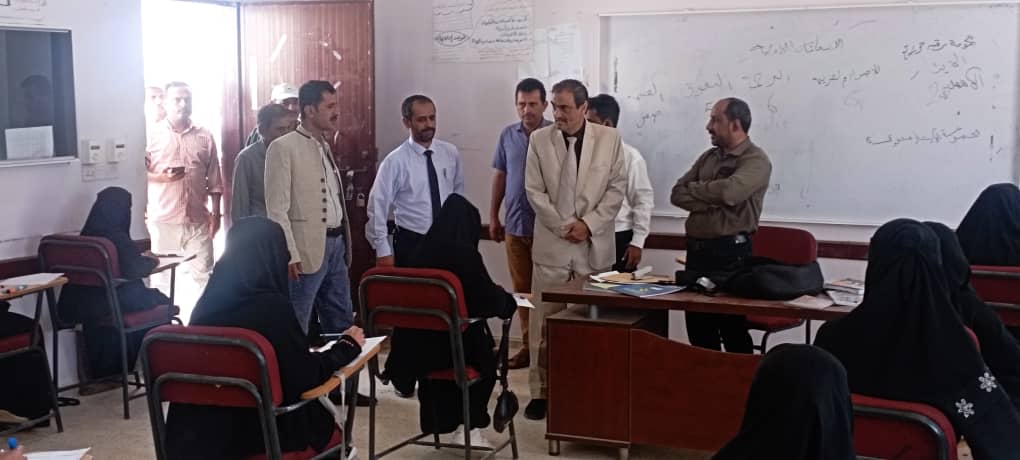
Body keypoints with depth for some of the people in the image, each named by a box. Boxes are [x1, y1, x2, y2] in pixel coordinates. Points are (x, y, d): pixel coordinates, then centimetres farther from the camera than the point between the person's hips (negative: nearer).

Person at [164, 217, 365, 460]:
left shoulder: (209, 303, -1)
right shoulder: (272, 305, -18)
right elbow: (307, 375, -14)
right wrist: (348, 345, 4)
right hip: (257, 431, -6)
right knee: (328, 427, 22)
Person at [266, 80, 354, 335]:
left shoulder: (324, 146, 17)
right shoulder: (283, 147, -9)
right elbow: (277, 208, -13)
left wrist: (343, 243, 11)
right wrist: (291, 254, -19)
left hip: (336, 245, 8)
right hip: (307, 249, -8)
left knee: (343, 325, 13)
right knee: (295, 327, -1)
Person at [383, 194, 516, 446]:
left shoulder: (421, 252, -1)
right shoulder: (464, 254, -16)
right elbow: (490, 300, -9)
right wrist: (509, 300, 15)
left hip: (417, 345, 5)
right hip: (453, 343, -5)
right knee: (487, 358, 25)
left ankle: (441, 421, 39)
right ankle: (471, 425, 27)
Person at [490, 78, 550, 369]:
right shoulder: (508, 135, 7)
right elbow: (500, 176, 14)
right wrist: (493, 216, 13)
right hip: (515, 225, 4)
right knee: (521, 289, 10)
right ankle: (528, 345, 19)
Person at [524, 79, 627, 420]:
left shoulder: (609, 138, 1)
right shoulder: (539, 139, 1)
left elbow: (617, 188, 0)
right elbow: (534, 191, -1)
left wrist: (588, 224, -10)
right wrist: (564, 226, -10)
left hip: (595, 245, 0)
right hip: (552, 244, 0)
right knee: (544, 322, 1)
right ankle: (540, 391, 9)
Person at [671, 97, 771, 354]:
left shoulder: (756, 160, -7)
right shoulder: (708, 157, 14)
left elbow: (729, 191, -25)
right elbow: (677, 194, 6)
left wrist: (694, 188, -6)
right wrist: (711, 200, -12)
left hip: (730, 252, -7)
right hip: (696, 249, 7)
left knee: (732, 329, 2)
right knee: (698, 330, 11)